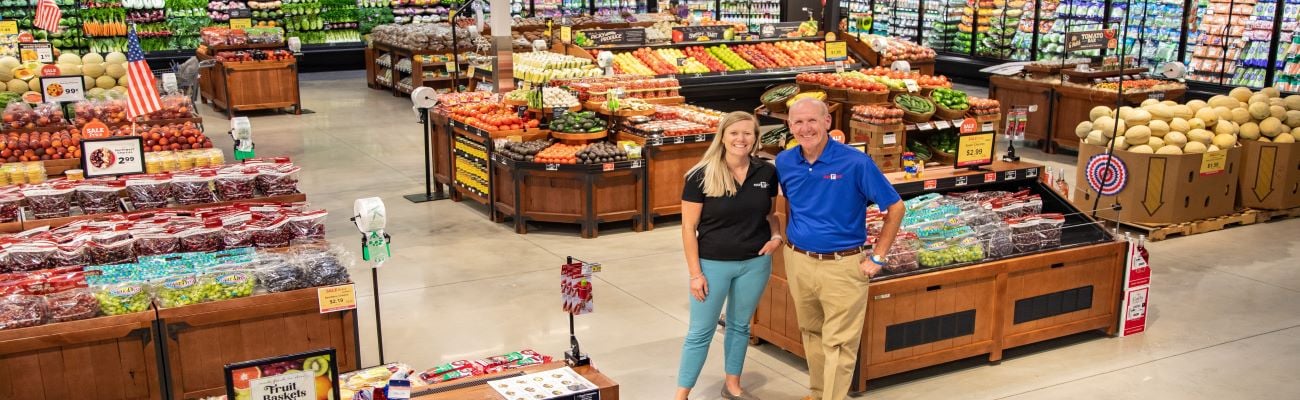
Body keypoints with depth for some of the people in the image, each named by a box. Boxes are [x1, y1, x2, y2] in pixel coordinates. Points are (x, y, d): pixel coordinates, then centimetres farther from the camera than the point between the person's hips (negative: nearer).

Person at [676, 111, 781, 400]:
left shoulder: (766, 173, -3)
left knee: (740, 325, 18)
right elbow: (689, 227, -10)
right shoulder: (701, 177, -14)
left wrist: (776, 236, -8)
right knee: (700, 332, 4)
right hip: (713, 264, -3)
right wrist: (695, 273, -12)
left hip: (755, 263, 3)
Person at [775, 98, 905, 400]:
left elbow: (896, 208, -9)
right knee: (811, 334, 20)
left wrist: (878, 257, -9)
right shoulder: (785, 162, -2)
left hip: (843, 266, -5)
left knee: (838, 344, 1)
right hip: (798, 262, 5)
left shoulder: (856, 163, -16)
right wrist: (787, 244, 12)